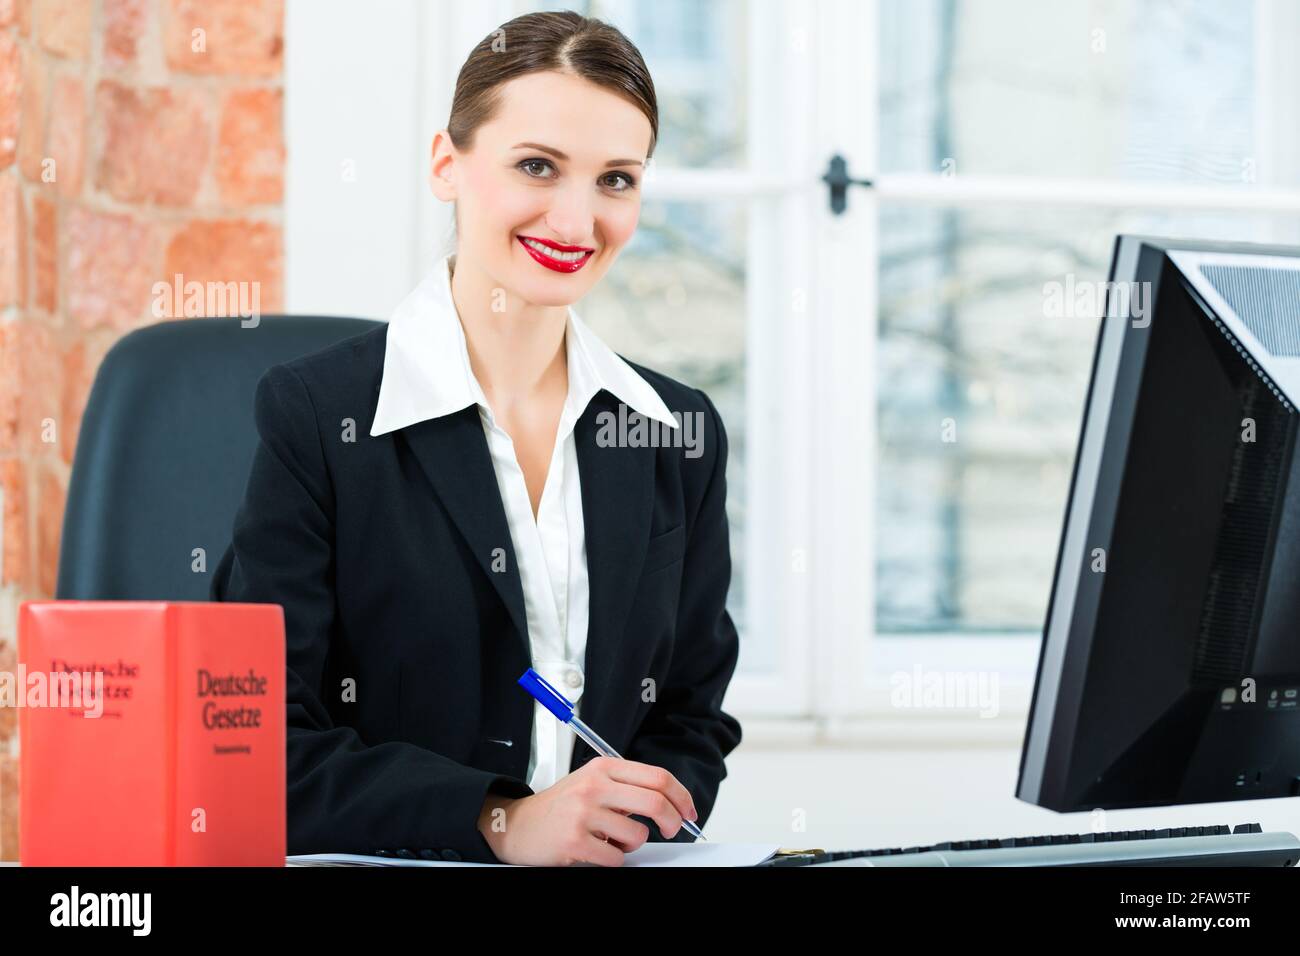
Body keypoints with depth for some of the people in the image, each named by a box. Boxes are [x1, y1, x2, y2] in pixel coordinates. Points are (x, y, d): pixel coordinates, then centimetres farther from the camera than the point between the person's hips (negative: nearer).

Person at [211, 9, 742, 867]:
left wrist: (630, 824, -6)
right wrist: (500, 822, -18)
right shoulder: (314, 414, -2)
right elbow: (264, 749, -7)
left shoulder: (680, 433, 11)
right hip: (375, 874, -3)